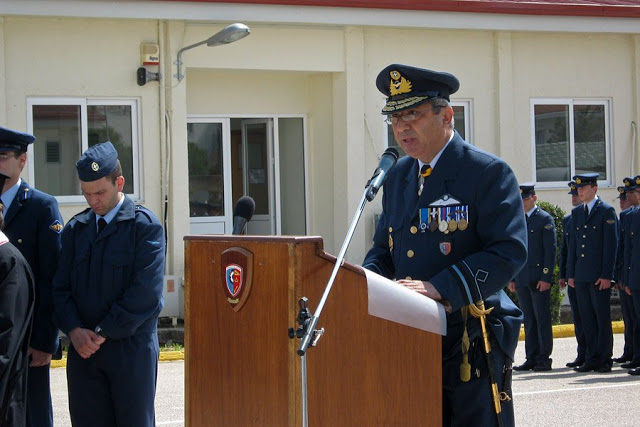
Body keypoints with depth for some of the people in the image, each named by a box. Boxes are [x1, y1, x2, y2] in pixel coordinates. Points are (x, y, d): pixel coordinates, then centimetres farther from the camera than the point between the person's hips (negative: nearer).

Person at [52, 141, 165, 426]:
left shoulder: (145, 226, -4)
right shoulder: (75, 229, 12)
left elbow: (146, 293, -12)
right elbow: (61, 287, 10)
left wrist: (103, 333, -12)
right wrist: (74, 330, -8)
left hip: (130, 348, -4)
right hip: (84, 349, 4)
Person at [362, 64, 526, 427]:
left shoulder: (490, 173, -7)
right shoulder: (399, 176, 14)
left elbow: (510, 252, -17)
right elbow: (384, 248, 20)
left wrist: (439, 287, -26)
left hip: (472, 344, -6)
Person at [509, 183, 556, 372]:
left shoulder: (545, 219, -2)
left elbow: (550, 250, -8)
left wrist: (546, 278, -14)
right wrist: (511, 278, 12)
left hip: (539, 278, -6)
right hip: (521, 279, 6)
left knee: (542, 319, -4)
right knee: (528, 320, 8)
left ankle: (544, 359, -1)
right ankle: (532, 358, 10)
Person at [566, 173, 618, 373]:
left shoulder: (606, 211, -5)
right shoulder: (576, 212, 14)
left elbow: (611, 245, -9)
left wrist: (606, 275, -14)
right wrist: (570, 273, 11)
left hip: (599, 275, -6)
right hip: (581, 275, 6)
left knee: (602, 317, -2)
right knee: (587, 319, 8)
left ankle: (605, 359, 2)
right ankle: (592, 358, 12)